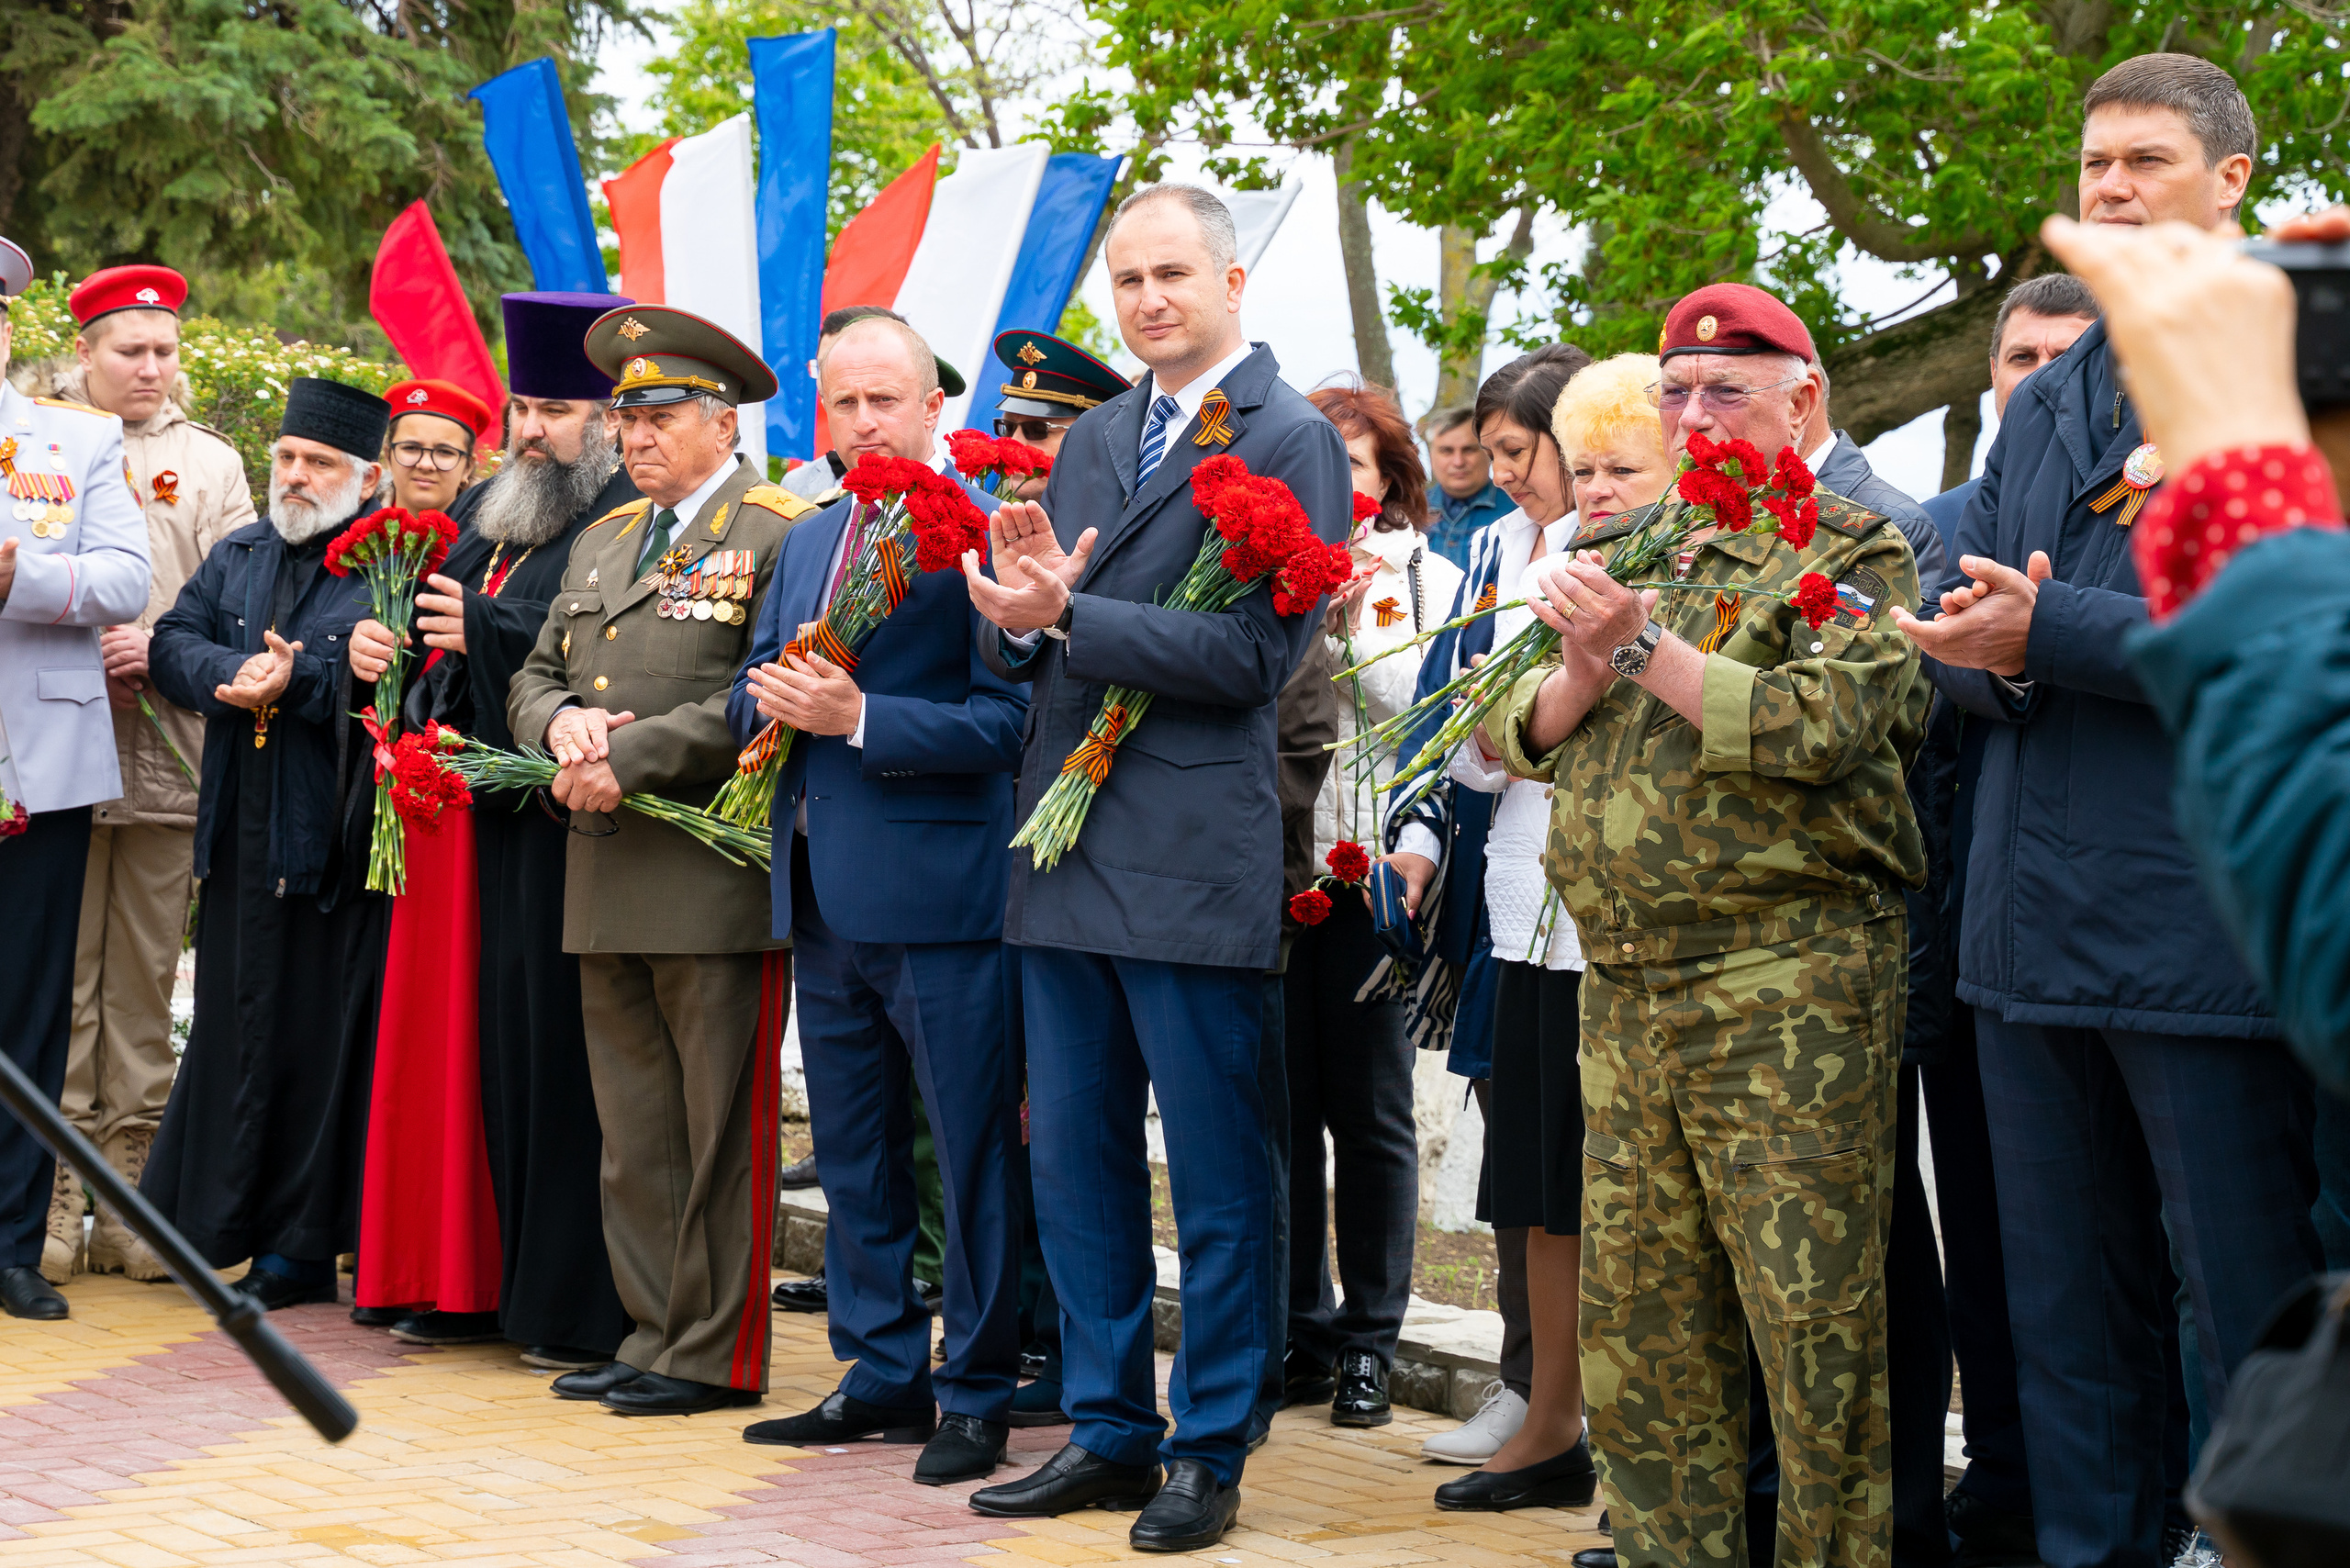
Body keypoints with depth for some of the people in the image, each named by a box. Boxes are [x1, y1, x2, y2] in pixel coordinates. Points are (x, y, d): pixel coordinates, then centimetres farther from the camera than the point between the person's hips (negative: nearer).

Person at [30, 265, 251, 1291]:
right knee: (59, 984, -4)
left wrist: (161, 647, -9)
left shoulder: (212, 463, 15)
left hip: (168, 753, 2)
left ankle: (132, 1208, 6)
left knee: (144, 986, 3)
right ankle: (52, 1207, 0)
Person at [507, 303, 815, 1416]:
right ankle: (654, 1335, 20)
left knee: (717, 1131, -1)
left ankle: (715, 1354, 6)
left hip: (713, 878, -7)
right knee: (632, 1135, 12)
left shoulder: (780, 535, -6)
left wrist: (627, 758, -17)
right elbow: (534, 678, 21)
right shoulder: (602, 542, 20)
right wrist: (562, 722, -3)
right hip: (605, 878, 8)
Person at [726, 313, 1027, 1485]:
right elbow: (748, 700, 19)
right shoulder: (805, 544, 16)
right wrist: (769, 698, -4)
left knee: (971, 1158, 0)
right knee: (852, 1158, 15)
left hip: (938, 893, -8)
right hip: (825, 895, 8)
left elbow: (1005, 719, -16)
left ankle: (974, 1396, 10)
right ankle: (881, 1376, 26)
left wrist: (857, 717, -20)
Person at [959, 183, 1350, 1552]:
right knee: (1077, 1165, 14)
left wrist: (1068, 614, -19)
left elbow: (1255, 656, -17)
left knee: (1217, 1181, 3)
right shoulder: (1095, 437, 16)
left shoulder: (1292, 442, -7)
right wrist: (1023, 610, -11)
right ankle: (1109, 1431, 25)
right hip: (1069, 856, 7)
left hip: (1195, 860, -7)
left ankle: (1209, 1454, 13)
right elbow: (1020, 648, 13)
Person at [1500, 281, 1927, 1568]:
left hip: (1789, 993, -6)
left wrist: (1643, 643, -13)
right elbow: (1518, 736, 14)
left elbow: (1816, 726, -16)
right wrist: (1584, 668, -6)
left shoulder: (1856, 557, 1)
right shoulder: (1621, 551, 19)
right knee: (1635, 1317, 10)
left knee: (1812, 1317, -4)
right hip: (1622, 985, 6)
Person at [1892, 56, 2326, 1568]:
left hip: (2204, 924, -7)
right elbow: (1962, 642, 17)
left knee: (2252, 1320, -1)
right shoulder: (2044, 404, 20)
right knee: (2068, 1324, 14)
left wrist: (2049, 630, -19)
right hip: (2034, 929, 7)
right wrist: (1998, 662, -7)